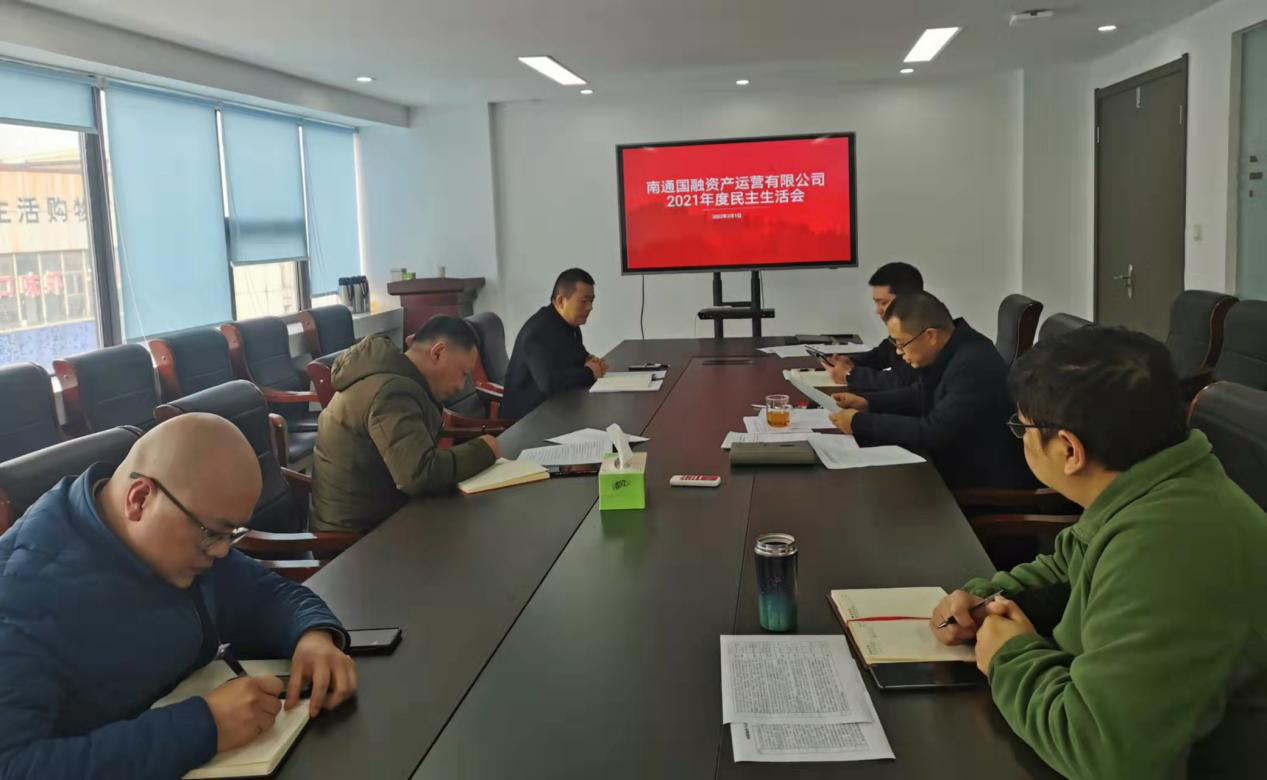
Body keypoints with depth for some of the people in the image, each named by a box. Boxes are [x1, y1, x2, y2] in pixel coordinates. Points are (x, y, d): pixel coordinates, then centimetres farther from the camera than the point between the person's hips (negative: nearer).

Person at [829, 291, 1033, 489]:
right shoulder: (946, 351, -1)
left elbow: (932, 432, -29)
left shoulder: (974, 366, -29)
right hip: (956, 467, 8)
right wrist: (867, 403, 2)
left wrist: (860, 423, -22)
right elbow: (920, 394, 16)